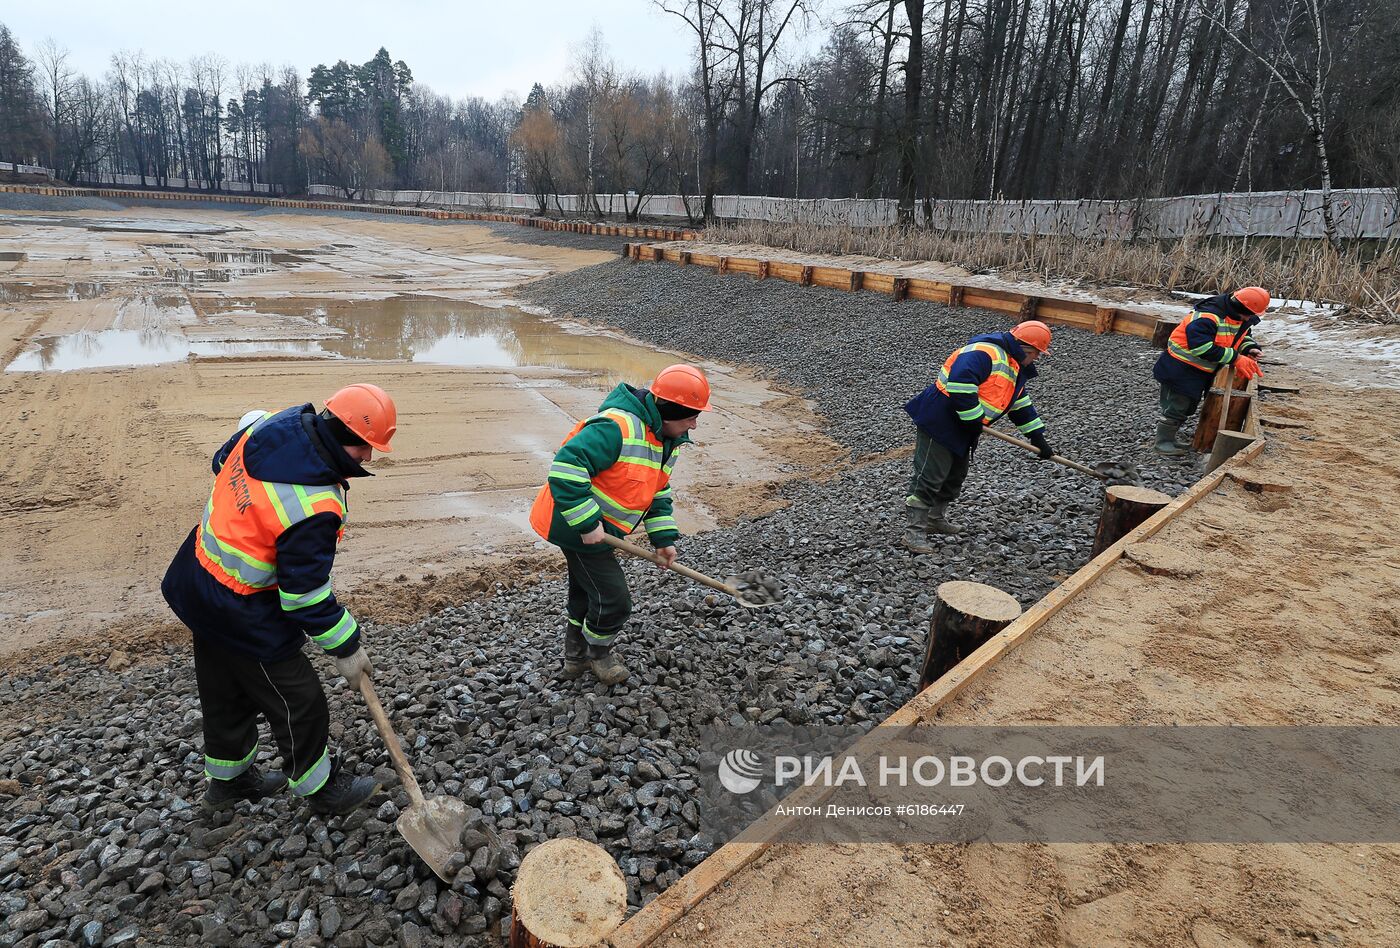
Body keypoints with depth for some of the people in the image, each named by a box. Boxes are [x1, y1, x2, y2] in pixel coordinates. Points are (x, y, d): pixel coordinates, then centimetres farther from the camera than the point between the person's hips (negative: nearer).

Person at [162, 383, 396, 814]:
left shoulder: (267, 425, -11)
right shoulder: (315, 508, -35)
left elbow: (222, 461, 12)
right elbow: (305, 594, -25)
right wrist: (346, 648, -12)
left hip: (198, 579, 9)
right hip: (241, 613, -9)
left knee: (225, 690, 27)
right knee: (298, 701, 9)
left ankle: (229, 778, 49)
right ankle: (323, 789, 30)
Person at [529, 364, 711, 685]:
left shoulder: (666, 442, 4)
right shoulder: (618, 427, -30)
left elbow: (658, 493, 14)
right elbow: (565, 469, -36)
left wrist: (665, 538, 3)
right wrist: (588, 524, -33)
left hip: (595, 528, 10)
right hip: (579, 527, -10)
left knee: (586, 591, 25)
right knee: (613, 600, 0)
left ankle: (576, 658, 47)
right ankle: (598, 653, 30)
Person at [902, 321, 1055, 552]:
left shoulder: (1014, 368, 15)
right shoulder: (985, 353, -20)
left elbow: (1020, 403, 24)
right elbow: (960, 384, -33)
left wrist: (1038, 437, 21)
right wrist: (974, 420, -25)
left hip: (961, 429, 11)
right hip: (938, 421, -11)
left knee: (955, 476, 19)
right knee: (929, 477, -8)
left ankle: (935, 519, 35)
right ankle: (914, 531, -2)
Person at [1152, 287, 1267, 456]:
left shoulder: (1241, 317, -1)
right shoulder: (1206, 317, -29)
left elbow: (1242, 334, 18)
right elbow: (1202, 346, -35)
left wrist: (1250, 348, -5)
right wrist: (1235, 358, -30)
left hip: (1202, 371, 9)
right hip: (1181, 368, -9)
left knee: (1189, 406, 17)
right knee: (1176, 405, -5)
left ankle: (1169, 437, 29)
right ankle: (1164, 442, 7)